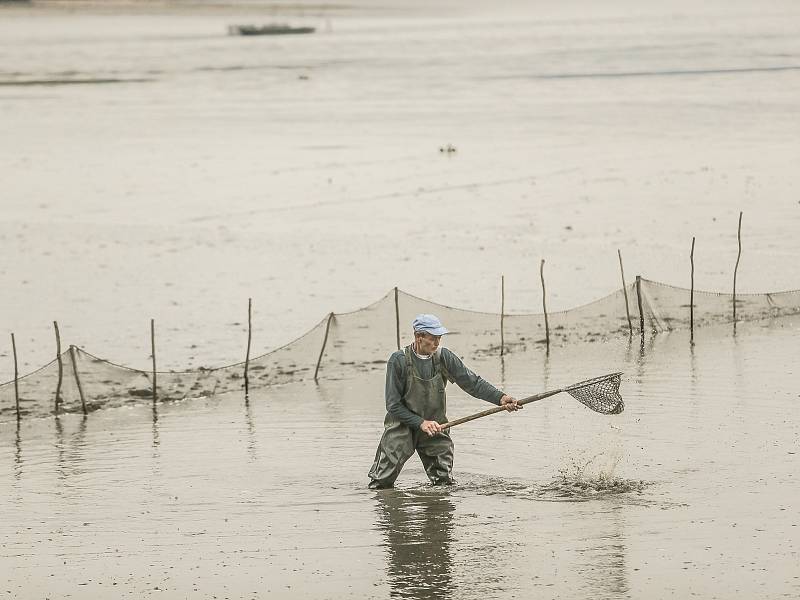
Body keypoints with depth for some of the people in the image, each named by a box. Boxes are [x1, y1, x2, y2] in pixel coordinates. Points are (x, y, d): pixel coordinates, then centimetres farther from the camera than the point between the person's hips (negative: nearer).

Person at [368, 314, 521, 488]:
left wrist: (500, 398, -21)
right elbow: (393, 405, -13)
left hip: (435, 427, 3)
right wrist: (421, 422, -20)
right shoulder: (399, 361, -14)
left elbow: (473, 383, -6)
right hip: (402, 426, -3)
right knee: (382, 483, -6)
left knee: (445, 482, 2)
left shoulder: (443, 357, -5)